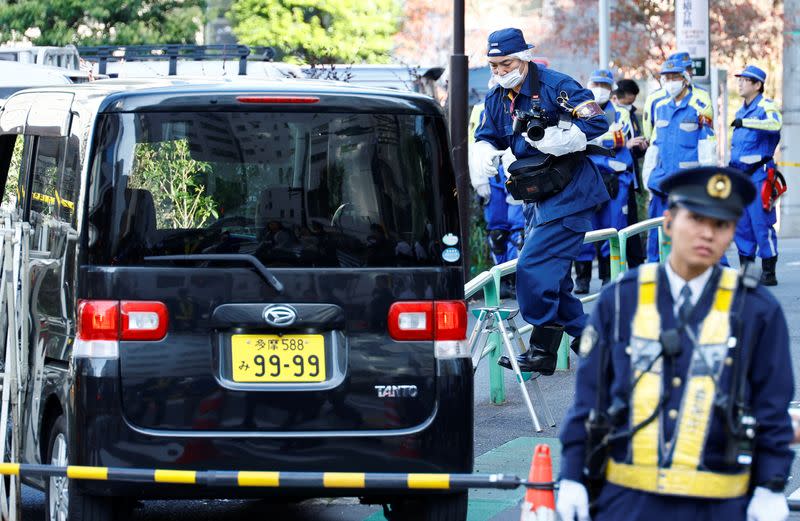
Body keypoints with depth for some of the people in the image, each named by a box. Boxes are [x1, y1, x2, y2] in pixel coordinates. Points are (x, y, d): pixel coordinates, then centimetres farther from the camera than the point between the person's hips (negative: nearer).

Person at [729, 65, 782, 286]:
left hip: (758, 172, -8)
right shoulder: (741, 110, 18)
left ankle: (769, 271, -4)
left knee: (761, 222, -9)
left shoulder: (765, 106, -7)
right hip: (740, 173, 8)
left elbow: (775, 123, -30)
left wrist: (745, 122, -30)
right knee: (741, 224, 9)